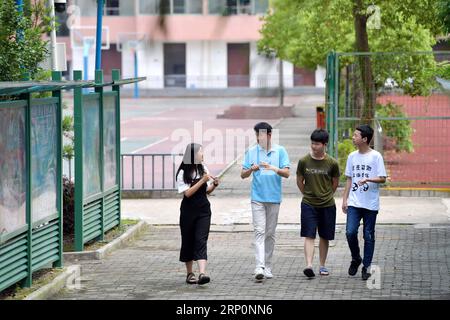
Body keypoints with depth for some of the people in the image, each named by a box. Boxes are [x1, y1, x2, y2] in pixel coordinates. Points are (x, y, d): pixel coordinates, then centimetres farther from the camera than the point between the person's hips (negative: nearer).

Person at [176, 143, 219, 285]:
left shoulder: (203, 169, 7)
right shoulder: (183, 173, -8)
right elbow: (187, 193, -17)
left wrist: (214, 184, -6)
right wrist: (202, 180, -21)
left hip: (203, 210, 3)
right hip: (189, 210, -3)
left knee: (201, 240, -10)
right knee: (188, 241, 8)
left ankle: (202, 273, -23)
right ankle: (190, 273, 22)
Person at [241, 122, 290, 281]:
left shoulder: (280, 151, 2)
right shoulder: (251, 151, 5)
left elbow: (286, 173, -4)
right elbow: (243, 175, 5)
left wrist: (273, 168, -22)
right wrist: (251, 169, -17)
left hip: (274, 198, 1)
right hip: (257, 197, -1)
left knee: (270, 233, 8)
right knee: (259, 232, -11)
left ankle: (267, 267, 17)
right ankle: (259, 267, -20)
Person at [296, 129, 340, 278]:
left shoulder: (332, 163, -5)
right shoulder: (304, 161, -5)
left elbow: (335, 183, 10)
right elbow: (300, 181, 9)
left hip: (327, 205, 1)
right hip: (308, 205, -1)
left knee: (324, 237, 11)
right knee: (309, 236, -11)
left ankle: (322, 265, 24)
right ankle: (309, 265, -19)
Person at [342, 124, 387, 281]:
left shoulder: (376, 156, -5)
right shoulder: (352, 156, 10)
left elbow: (383, 179, -6)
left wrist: (368, 179, -23)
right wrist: (345, 199, 11)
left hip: (370, 204, -3)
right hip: (354, 203, 3)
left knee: (368, 236, 2)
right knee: (350, 232, -9)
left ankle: (366, 267, 12)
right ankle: (356, 259, 14)